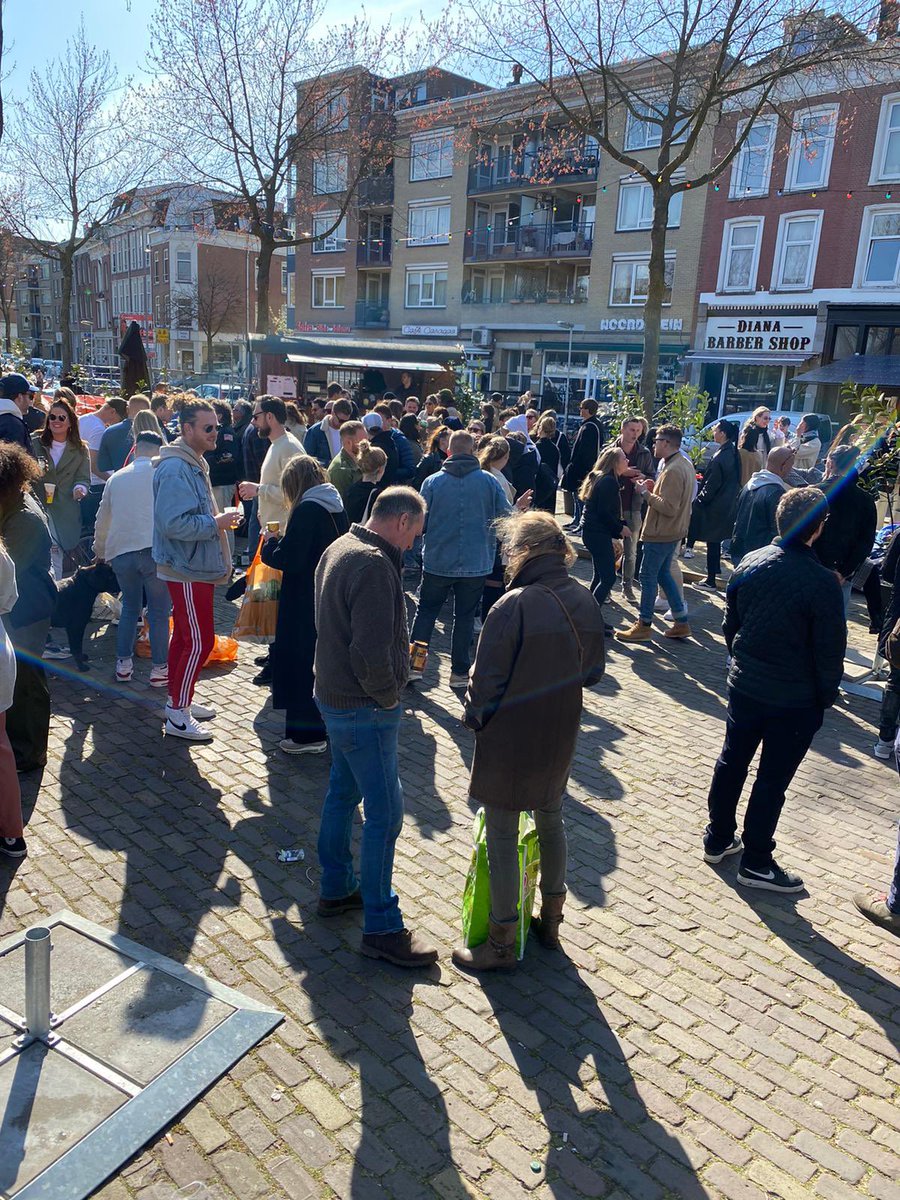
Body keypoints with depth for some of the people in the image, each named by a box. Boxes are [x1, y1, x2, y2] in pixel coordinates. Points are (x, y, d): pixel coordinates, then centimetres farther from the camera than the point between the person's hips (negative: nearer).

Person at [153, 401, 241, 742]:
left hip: (195, 567, 11)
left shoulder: (194, 464, 14)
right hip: (188, 571, -11)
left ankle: (178, 701, 30)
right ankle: (177, 715, 4)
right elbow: (173, 523, -28)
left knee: (184, 637, 18)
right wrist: (216, 523, -21)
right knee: (199, 641, -6)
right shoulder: (176, 468, -20)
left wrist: (218, 520, 12)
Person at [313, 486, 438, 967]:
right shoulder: (374, 566, -24)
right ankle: (381, 928, 9)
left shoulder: (339, 548, 8)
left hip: (335, 695, 10)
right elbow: (372, 651, -28)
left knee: (342, 793, 21)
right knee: (384, 813, -2)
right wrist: (387, 696, -12)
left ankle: (336, 888, 38)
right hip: (363, 709, -10)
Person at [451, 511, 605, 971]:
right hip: (560, 735, 6)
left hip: (510, 738, -6)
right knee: (551, 820, 24)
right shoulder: (585, 601, -4)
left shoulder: (512, 606, -24)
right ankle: (551, 920, 40)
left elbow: (486, 680, -18)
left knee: (502, 834, 8)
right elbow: (592, 672, 6)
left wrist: (474, 717, 0)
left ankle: (501, 943, 21)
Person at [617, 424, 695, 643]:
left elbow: (669, 507, -27)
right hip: (673, 531, 10)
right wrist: (655, 488, 5)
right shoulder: (685, 464, 11)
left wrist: (645, 493, -17)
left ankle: (643, 626, 9)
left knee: (648, 576, 0)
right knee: (663, 574, 18)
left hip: (661, 533, -10)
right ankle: (681, 622, 22)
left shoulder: (673, 470, -22)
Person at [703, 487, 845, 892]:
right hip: (795, 699, -5)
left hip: (744, 686, 5)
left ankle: (718, 839, 33)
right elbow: (829, 651, -14)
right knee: (772, 779, 7)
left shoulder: (750, 563, -5)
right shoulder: (822, 582, -22)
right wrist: (825, 697, 1)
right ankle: (756, 862, 21)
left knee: (732, 762, 19)